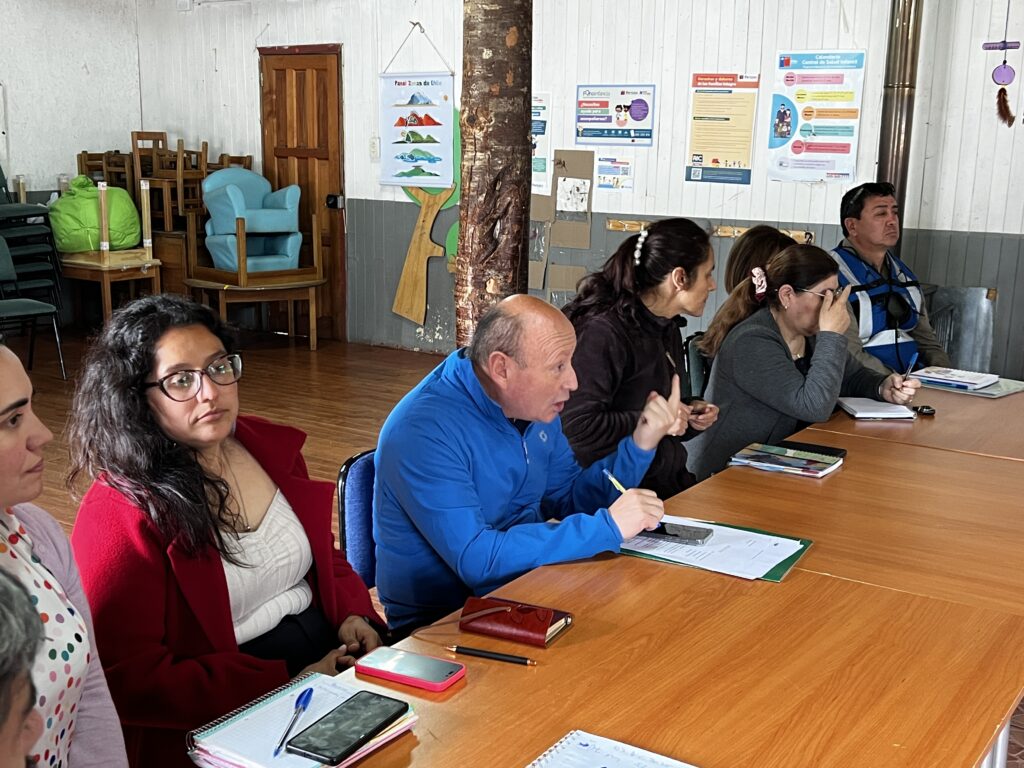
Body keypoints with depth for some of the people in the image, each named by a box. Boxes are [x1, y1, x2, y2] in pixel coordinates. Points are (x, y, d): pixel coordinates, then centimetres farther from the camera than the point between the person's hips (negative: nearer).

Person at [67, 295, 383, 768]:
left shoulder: (270, 447, 8)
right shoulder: (118, 512, -12)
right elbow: (128, 681, -15)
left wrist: (354, 615, -1)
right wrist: (287, 684, -17)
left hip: (329, 659, 7)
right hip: (225, 723, -7)